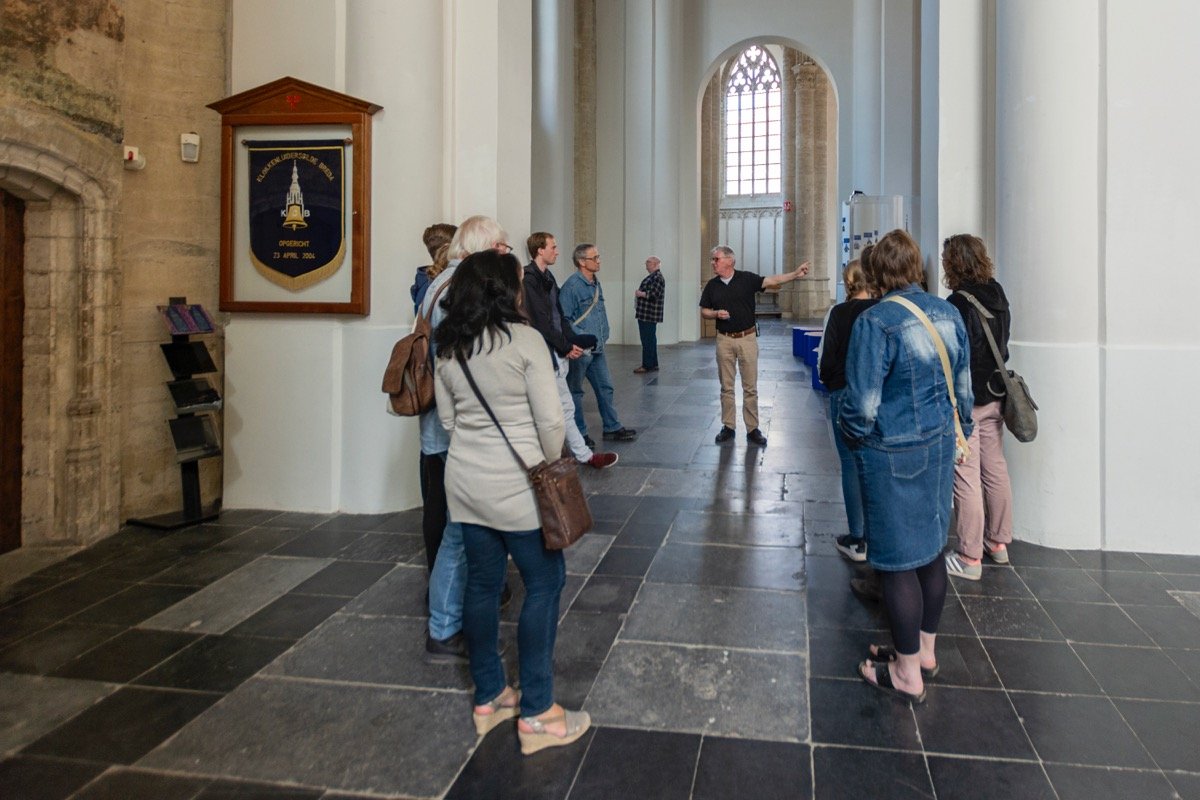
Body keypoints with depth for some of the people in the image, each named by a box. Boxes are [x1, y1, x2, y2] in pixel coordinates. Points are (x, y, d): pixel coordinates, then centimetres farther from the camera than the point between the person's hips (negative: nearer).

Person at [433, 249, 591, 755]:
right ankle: (536, 714, 10)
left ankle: (488, 699, 28)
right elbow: (550, 420, -13)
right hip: (515, 484, -6)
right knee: (544, 583, 5)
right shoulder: (524, 339, -14)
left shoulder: (447, 348, 4)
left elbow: (447, 417, 11)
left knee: (482, 583, 15)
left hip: (464, 480, 7)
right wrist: (551, 465, 3)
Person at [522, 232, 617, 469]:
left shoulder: (547, 277, 15)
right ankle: (584, 455, 7)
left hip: (559, 352, 9)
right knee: (565, 408, -2)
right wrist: (566, 347, -12)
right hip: (547, 352, -9)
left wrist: (572, 342, 2)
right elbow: (540, 321, -17)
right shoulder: (529, 279, -14)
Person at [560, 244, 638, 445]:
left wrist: (603, 336, 14)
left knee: (605, 387, 13)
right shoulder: (572, 286, -16)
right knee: (575, 392, 6)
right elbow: (563, 319, -19)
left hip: (597, 349, 8)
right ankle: (579, 433, 15)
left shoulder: (596, 283, 11)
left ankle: (612, 428, 24)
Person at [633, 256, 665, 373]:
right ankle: (653, 364, 20)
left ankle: (647, 366, -5)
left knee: (647, 340, -8)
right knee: (650, 340, 14)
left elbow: (653, 294, -24)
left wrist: (640, 294, -14)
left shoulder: (657, 277, -13)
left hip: (649, 315, -11)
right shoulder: (652, 276, 19)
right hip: (646, 314, 11)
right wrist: (639, 294, 12)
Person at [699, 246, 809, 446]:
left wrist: (795, 274, -29)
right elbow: (704, 311, 10)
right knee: (726, 386, 8)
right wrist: (716, 314, -11)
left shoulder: (747, 279, -5)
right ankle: (728, 427, 18)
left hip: (747, 338, -2)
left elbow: (772, 281, -15)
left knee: (750, 387, 2)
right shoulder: (712, 285, 4)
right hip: (724, 340, 2)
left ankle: (752, 429, 10)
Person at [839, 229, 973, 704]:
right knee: (930, 547, 18)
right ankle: (924, 651, 35)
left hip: (892, 455, -8)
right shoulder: (948, 314, 5)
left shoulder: (875, 322, -18)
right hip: (939, 446, 8)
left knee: (897, 559, 3)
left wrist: (853, 438, -1)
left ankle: (907, 674, 16)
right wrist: (956, 436, 23)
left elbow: (861, 405, -21)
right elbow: (964, 388, 11)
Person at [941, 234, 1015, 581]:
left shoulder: (958, 304, -19)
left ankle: (969, 557, 5)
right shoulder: (998, 298, 6)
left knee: (966, 478, -2)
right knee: (996, 470, 16)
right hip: (993, 396, 8)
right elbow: (1001, 347, 13)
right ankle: (998, 543, 29)